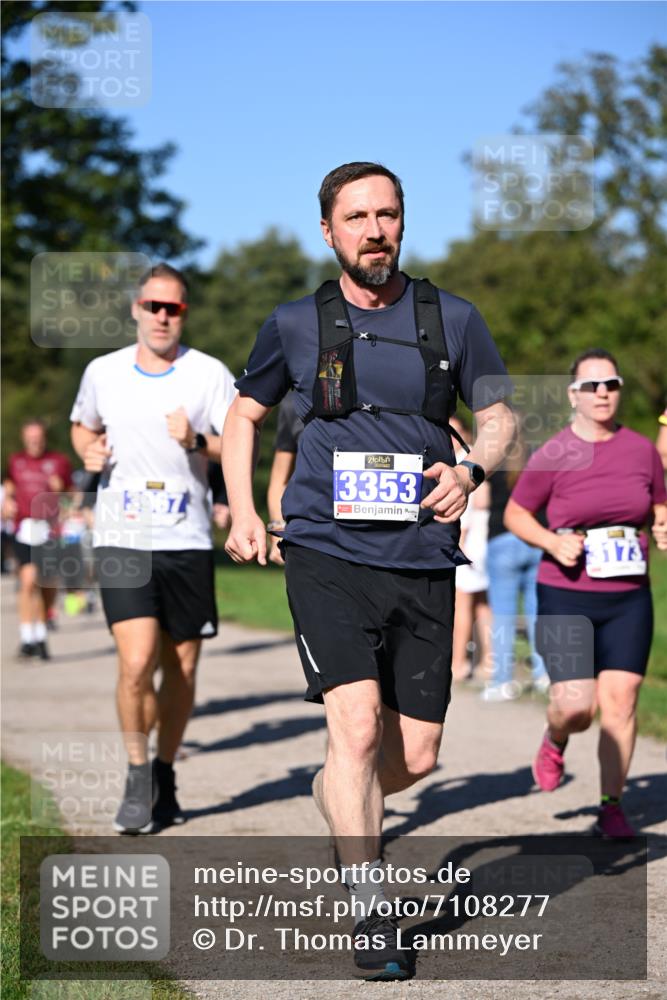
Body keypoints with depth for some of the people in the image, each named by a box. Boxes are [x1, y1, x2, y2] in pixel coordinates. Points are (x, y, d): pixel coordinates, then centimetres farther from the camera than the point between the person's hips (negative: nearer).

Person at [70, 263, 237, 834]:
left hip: (187, 542, 1)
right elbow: (82, 425, 24)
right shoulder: (103, 373, 5)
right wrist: (88, 450, 2)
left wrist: (198, 442, -19)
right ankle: (138, 776, 4)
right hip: (122, 541, -1)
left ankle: (165, 774, 27)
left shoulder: (210, 375, 1)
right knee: (137, 662, -15)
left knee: (182, 668, 7)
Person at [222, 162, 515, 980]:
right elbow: (244, 414, 19)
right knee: (357, 722, -18)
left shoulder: (452, 320, 6)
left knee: (415, 754, 5)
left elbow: (498, 415, 15)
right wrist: (242, 513, 7)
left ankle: (337, 796, 39)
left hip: (424, 563, 2)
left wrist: (471, 470, -7)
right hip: (327, 553, -2)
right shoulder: (295, 324, 5)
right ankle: (370, 913, -8)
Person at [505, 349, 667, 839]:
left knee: (620, 701, -1)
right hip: (566, 597, -3)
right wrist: (551, 542, -13)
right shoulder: (553, 456, -6)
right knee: (577, 707, -12)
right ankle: (555, 740, 25)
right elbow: (515, 513, 4)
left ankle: (612, 806, 13)